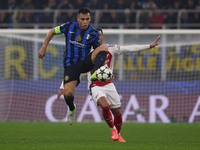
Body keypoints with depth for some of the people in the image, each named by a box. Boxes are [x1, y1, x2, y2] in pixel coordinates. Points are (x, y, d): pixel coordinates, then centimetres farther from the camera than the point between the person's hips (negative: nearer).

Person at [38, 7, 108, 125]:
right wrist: (43, 48, 4)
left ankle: (96, 74, -45)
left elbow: (99, 51, 6)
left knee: (104, 47, -26)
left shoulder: (93, 33, -5)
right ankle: (72, 109, 23)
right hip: (71, 65, 0)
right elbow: (52, 32, 9)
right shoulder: (69, 27, -5)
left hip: (85, 62, 0)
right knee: (68, 93, -13)